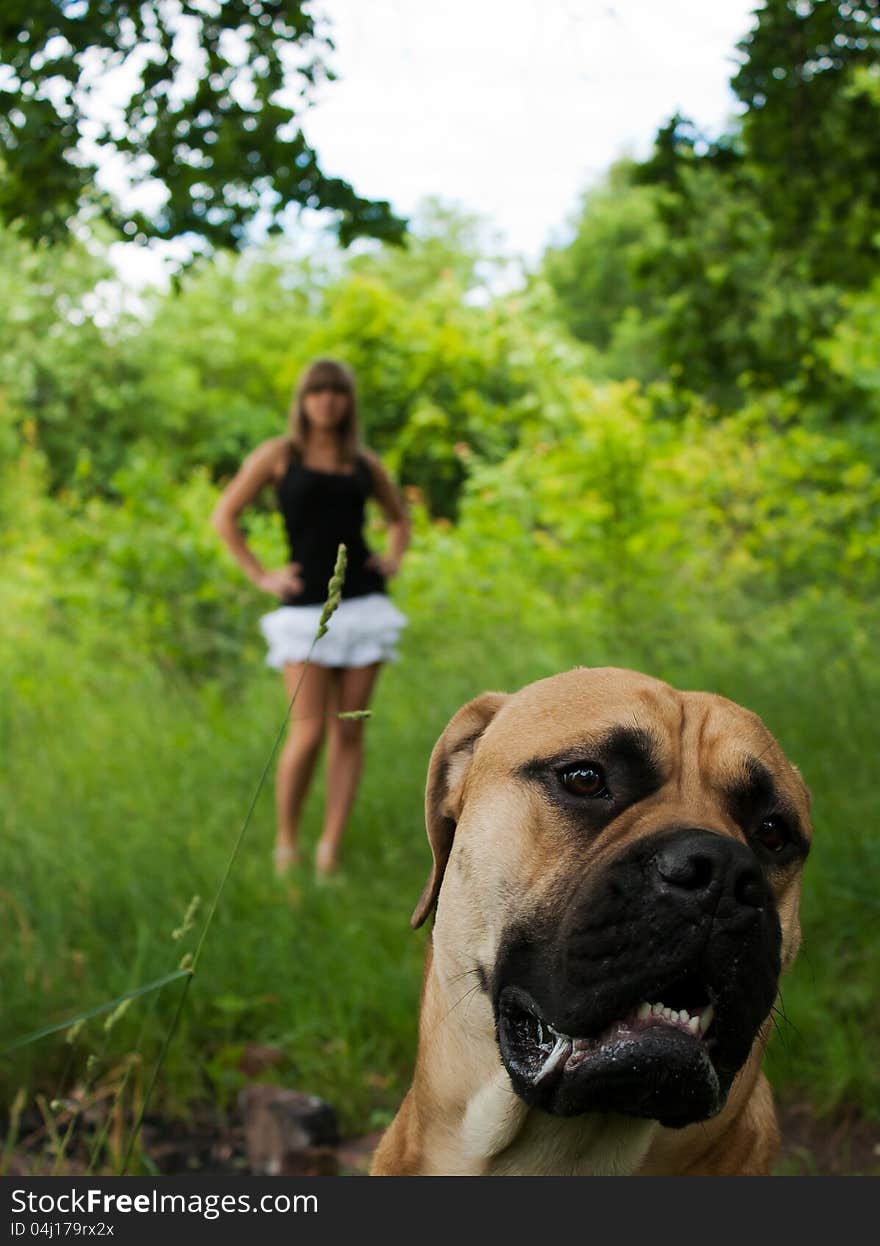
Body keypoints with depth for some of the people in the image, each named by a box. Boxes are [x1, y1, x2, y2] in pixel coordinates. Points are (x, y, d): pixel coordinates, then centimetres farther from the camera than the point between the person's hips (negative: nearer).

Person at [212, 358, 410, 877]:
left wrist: (394, 559, 10)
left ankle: (331, 852, 4)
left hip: (365, 605, 3)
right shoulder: (280, 454, 3)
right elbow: (225, 516, 2)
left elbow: (400, 517, 28)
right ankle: (286, 844, 8)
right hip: (306, 607, -3)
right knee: (308, 733, -10)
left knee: (349, 733, 0)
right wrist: (261, 576, -3)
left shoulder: (365, 463, 12)